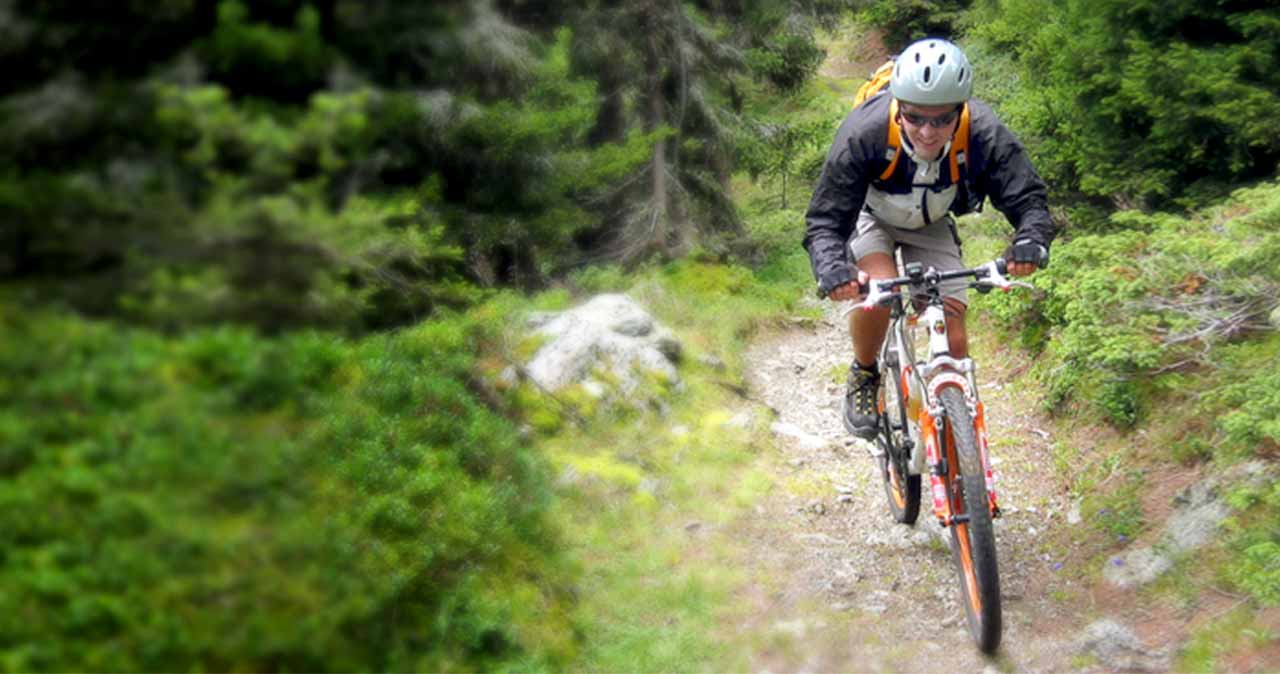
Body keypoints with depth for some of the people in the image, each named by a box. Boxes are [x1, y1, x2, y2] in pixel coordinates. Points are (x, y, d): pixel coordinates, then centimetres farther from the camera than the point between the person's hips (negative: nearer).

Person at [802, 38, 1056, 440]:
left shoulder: (984, 135, -33)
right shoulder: (864, 132, -37)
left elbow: (1028, 199, -29)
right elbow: (825, 220, -34)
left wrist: (1031, 241, -53)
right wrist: (832, 268, -54)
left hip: (930, 226, 2)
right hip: (870, 217, -2)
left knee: (954, 337, -7)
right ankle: (863, 377, -2)